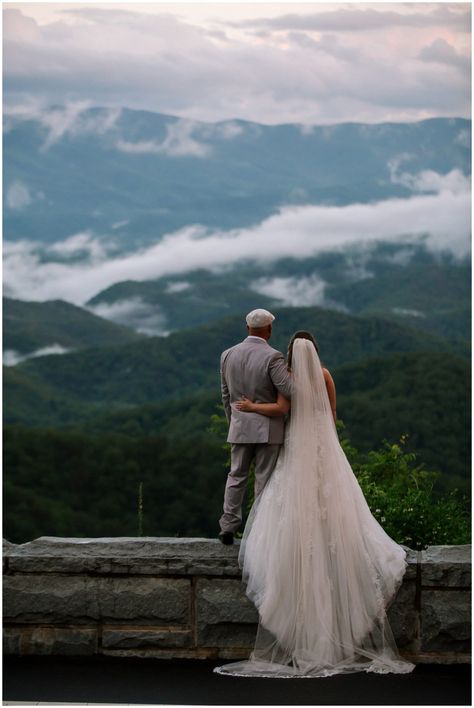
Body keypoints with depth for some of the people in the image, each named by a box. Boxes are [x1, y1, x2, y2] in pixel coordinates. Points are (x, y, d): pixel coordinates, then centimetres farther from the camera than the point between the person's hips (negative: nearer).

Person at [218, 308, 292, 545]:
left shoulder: (228, 355, 1)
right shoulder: (272, 357, -16)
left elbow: (226, 395, 9)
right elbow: (290, 391, -21)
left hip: (240, 427, 4)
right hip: (268, 428, -4)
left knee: (236, 477, 15)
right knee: (265, 481, 4)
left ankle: (228, 528, 13)